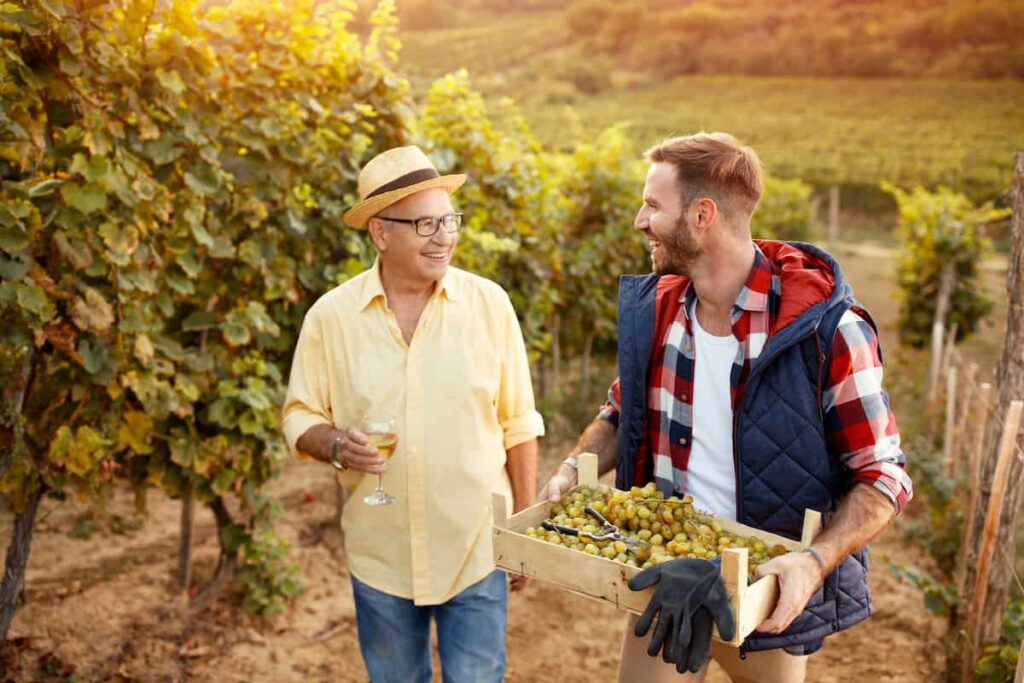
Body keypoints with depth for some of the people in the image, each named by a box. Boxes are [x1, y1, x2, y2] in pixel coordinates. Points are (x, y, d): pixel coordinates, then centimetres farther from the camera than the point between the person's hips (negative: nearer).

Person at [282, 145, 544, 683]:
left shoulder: (489, 303, -7)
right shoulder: (330, 316, -7)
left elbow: (517, 425, -1)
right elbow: (300, 417, 2)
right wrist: (336, 445, -21)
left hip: (476, 550, -1)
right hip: (380, 554, 1)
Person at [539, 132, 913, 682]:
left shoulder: (826, 328, -19)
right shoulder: (652, 309, -4)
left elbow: (883, 478, -14)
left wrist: (816, 561, -29)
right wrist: (576, 467, -7)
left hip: (768, 593, -3)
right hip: (663, 575, 4)